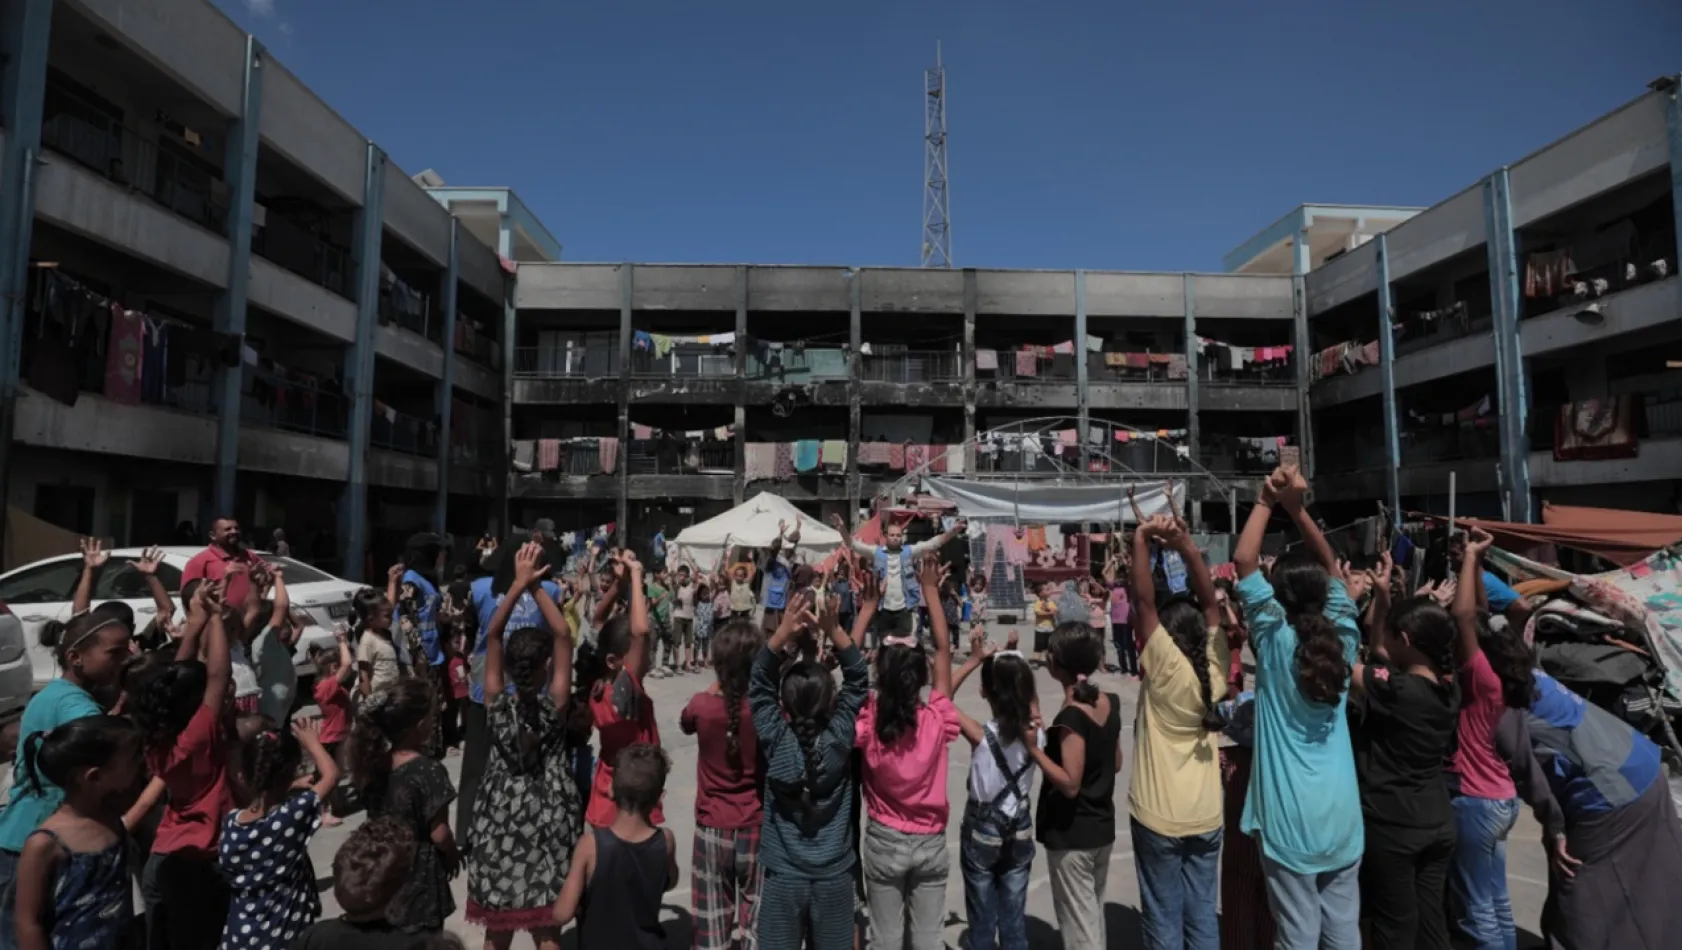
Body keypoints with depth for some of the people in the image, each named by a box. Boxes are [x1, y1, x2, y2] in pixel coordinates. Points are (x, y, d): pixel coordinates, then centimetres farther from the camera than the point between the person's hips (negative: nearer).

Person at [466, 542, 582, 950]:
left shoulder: (497, 705, -11)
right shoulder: (554, 707, -16)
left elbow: (492, 635, -11)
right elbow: (563, 634, -16)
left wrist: (518, 584, -15)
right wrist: (537, 587, -17)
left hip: (501, 812, 2)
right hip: (547, 814, -2)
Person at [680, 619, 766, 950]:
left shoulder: (702, 705, -13)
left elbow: (686, 723, 10)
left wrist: (718, 687, 8)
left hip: (713, 829, 1)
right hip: (759, 829, -1)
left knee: (712, 922, 15)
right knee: (758, 922, 13)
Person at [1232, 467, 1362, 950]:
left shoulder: (1276, 641, -11)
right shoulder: (1340, 638, -1)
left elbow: (1243, 561, -14)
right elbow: (1330, 566, 8)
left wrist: (1266, 502, -6)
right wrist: (1297, 507, -1)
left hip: (1290, 816, -4)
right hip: (1341, 811, 5)